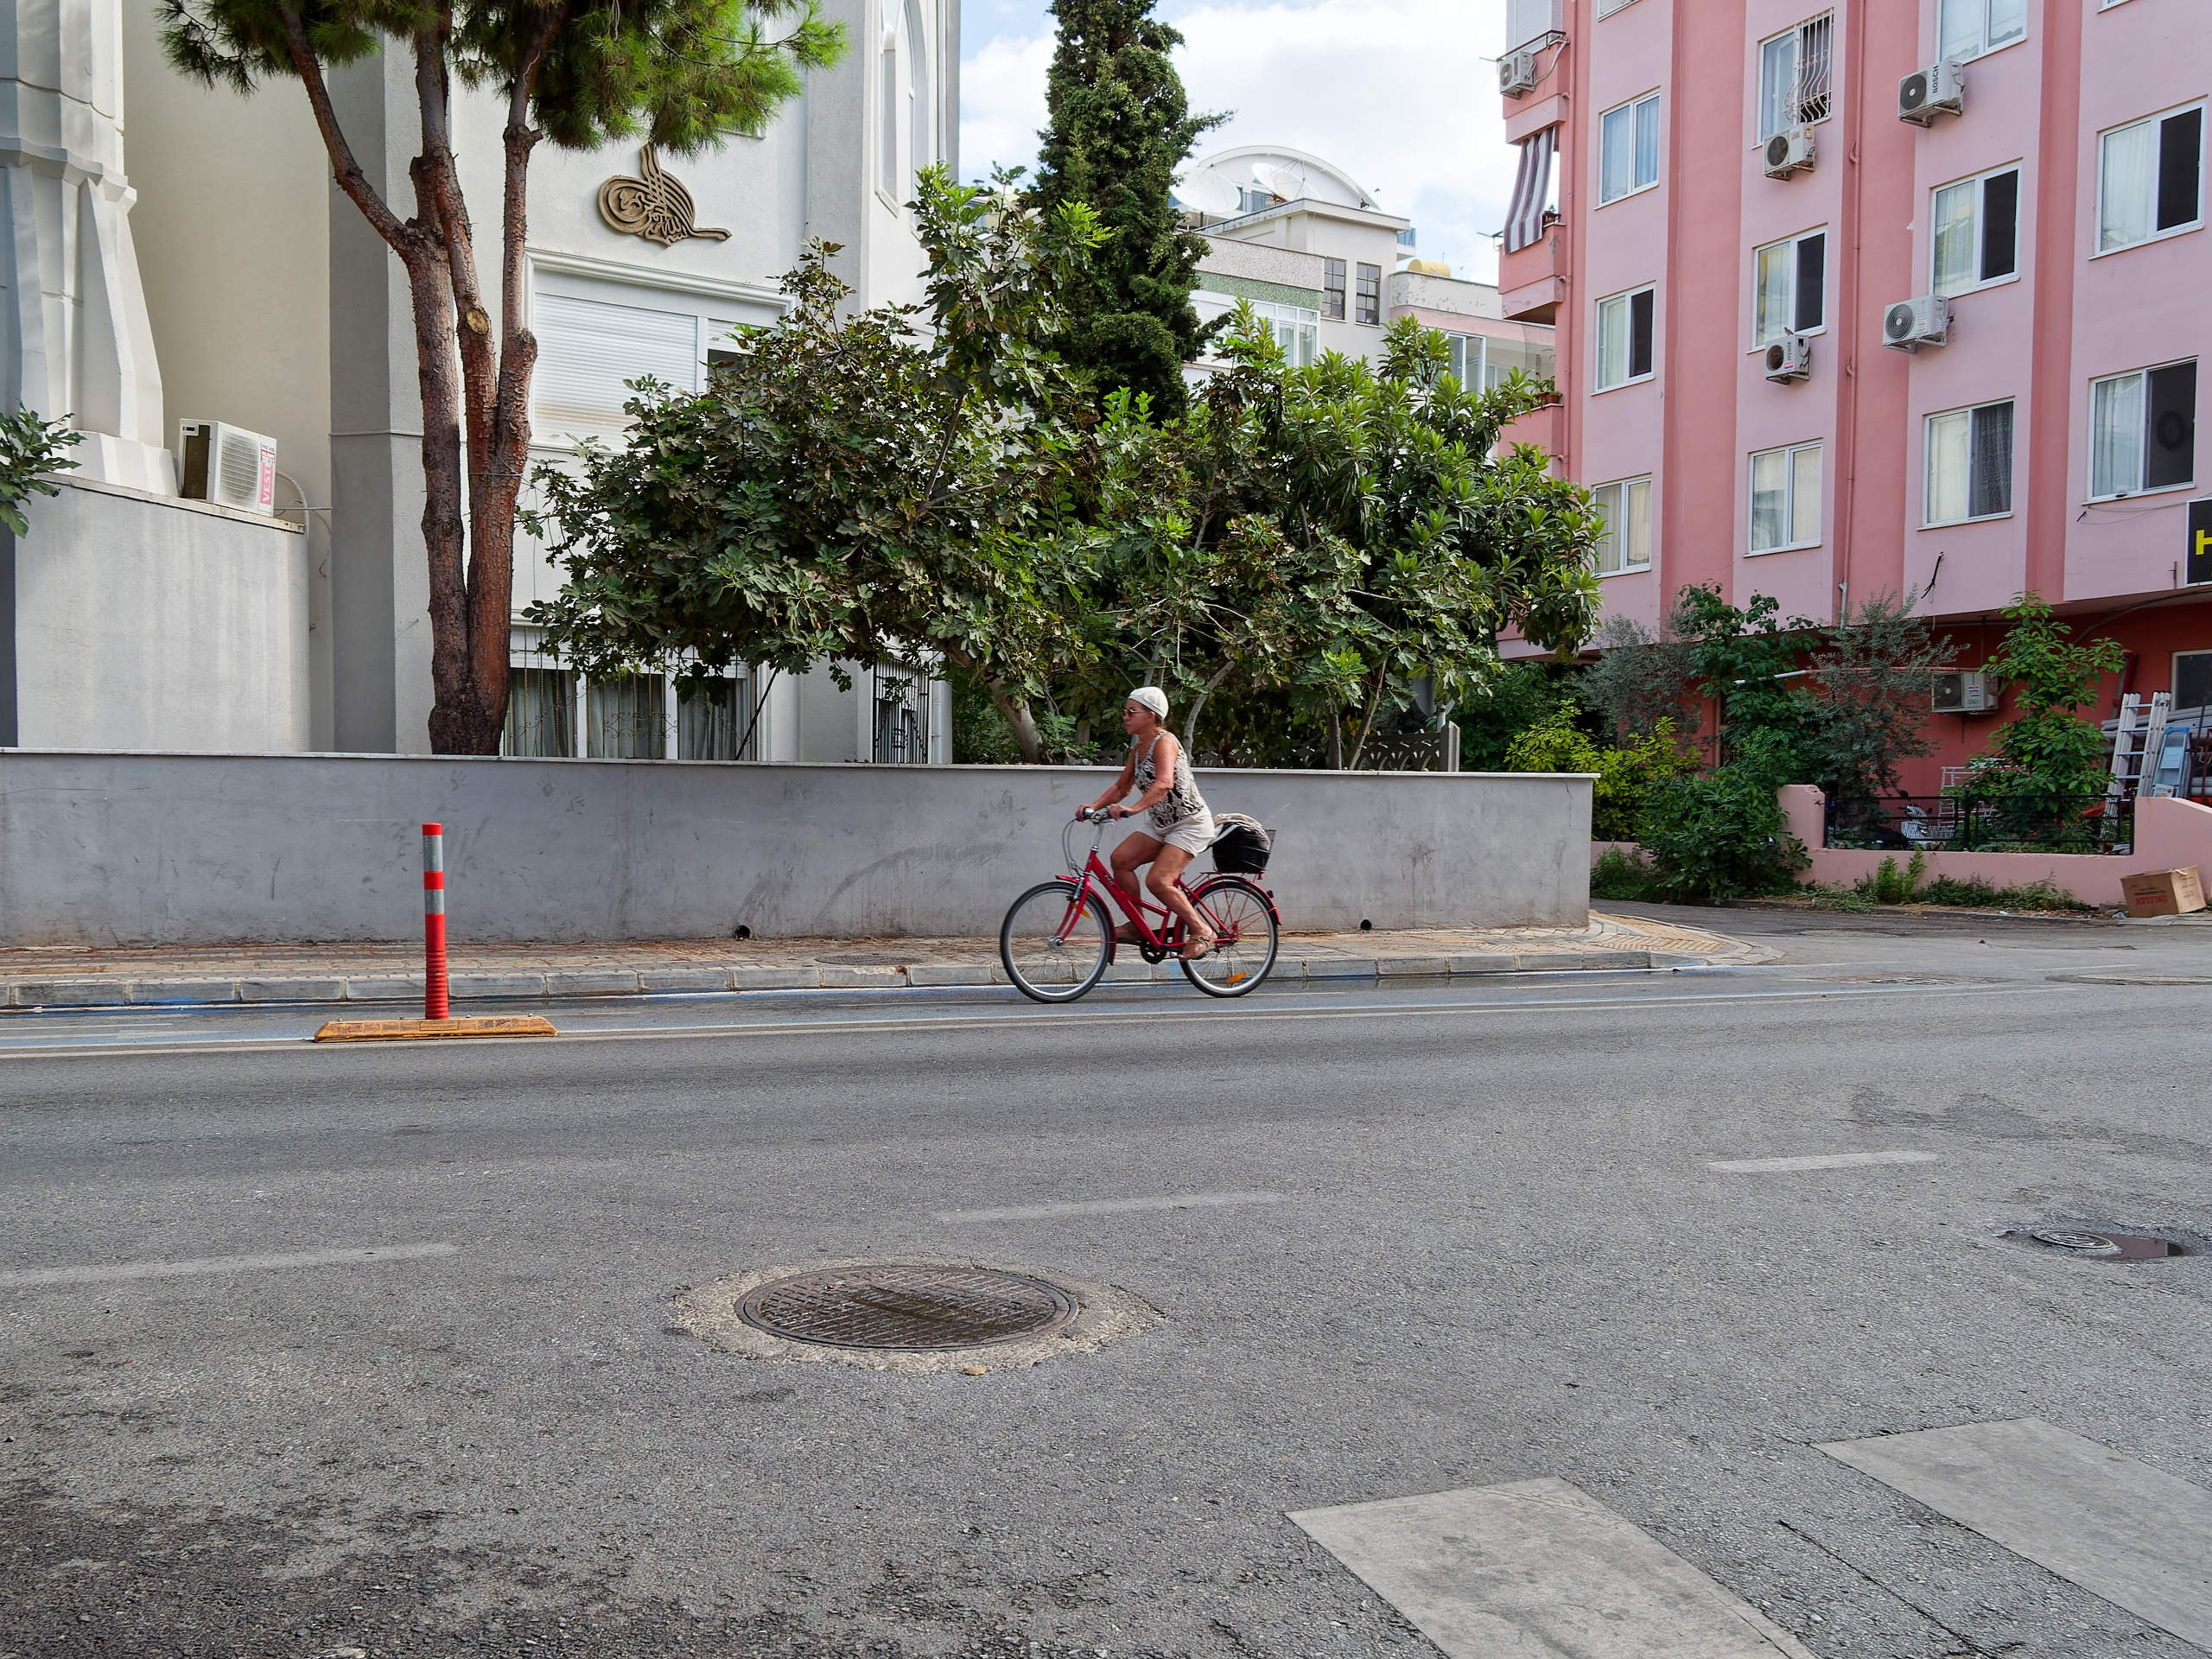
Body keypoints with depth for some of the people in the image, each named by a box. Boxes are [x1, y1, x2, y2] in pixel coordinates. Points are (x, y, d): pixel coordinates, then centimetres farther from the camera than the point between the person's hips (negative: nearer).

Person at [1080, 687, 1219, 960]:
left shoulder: (1165, 741, -18)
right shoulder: (1138, 748, 9)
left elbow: (1164, 783, -35)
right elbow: (1121, 787, 12)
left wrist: (1133, 809, -48)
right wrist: (1094, 807, -5)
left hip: (1191, 824, -8)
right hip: (1164, 825, 8)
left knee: (1158, 881, -20)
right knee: (1120, 857, -10)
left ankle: (1201, 932, -4)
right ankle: (1136, 925, 1)